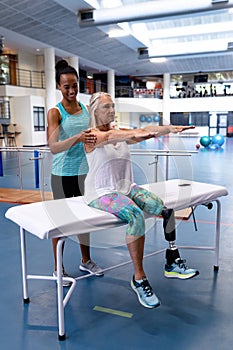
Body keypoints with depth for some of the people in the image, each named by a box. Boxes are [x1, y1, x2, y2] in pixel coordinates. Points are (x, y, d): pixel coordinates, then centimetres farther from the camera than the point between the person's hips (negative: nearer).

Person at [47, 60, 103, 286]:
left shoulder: (86, 109, 6)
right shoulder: (55, 112, -8)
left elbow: (96, 136, 14)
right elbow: (53, 147, -22)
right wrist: (77, 138, -37)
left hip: (85, 172, 4)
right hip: (63, 174, -4)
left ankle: (86, 261, 32)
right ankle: (58, 268, 21)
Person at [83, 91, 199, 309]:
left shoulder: (120, 132, 13)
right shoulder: (92, 135, -5)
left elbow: (146, 131, -3)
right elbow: (108, 137, -28)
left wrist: (169, 128, -22)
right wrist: (135, 134, -47)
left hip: (126, 187, 6)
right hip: (102, 193, -6)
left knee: (167, 208, -14)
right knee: (136, 216, -33)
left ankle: (172, 263, 0)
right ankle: (139, 279, -18)